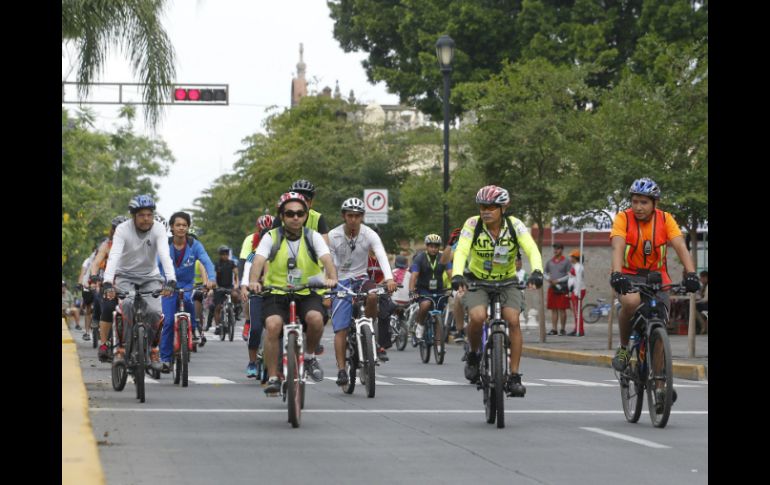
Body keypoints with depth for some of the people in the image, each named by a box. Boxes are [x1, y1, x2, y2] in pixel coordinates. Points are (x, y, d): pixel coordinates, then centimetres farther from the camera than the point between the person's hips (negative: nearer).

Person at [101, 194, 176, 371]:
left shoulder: (158, 229, -17)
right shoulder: (123, 229, -20)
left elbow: (165, 255, -30)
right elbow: (114, 256, -31)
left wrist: (171, 280, -46)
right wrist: (107, 282, -46)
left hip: (150, 277, 1)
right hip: (126, 276, -1)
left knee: (154, 312, -21)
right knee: (127, 305, -30)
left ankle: (154, 350, 4)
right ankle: (122, 348, -15)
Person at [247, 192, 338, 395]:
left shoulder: (313, 237, 0)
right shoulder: (271, 237, -2)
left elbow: (327, 259, -15)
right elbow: (258, 261, -17)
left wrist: (332, 278, -37)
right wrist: (253, 281, -38)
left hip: (307, 294, 1)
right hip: (276, 294, -1)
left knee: (315, 318, -30)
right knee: (273, 325, -29)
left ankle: (310, 356, 0)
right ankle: (273, 378, -17)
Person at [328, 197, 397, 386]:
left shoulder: (369, 234, -10)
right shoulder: (333, 236, -10)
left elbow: (381, 256, -24)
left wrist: (389, 278, -41)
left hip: (361, 278, 1)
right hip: (341, 281, -1)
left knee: (373, 295, -35)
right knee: (340, 329, -11)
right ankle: (341, 370, -8)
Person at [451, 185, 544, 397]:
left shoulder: (514, 225, -16)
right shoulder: (473, 224, -17)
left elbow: (532, 249, -28)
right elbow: (461, 251, -29)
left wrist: (537, 271, -47)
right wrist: (457, 275, -47)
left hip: (507, 281, 1)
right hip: (477, 281, -1)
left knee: (513, 320, -22)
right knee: (477, 317, -28)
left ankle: (514, 377, -14)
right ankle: (473, 356, 2)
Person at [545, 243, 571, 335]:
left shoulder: (566, 262, 0)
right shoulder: (550, 262, 14)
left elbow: (569, 275, -5)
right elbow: (545, 273, 22)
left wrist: (558, 281, -13)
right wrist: (548, 279, 0)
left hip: (562, 289, -4)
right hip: (552, 288, 4)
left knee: (562, 309, -5)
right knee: (553, 309, 3)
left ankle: (563, 329, 0)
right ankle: (554, 329, 5)